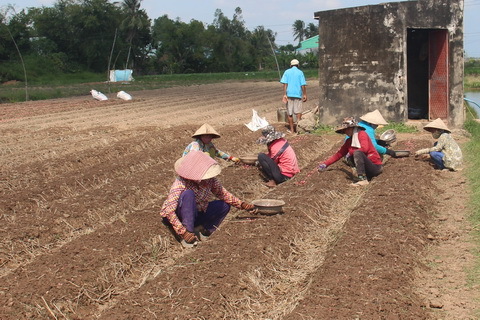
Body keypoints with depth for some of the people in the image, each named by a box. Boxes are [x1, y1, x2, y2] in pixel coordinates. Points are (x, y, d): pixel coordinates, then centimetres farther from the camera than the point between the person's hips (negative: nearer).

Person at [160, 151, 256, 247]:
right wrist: (183, 232, -40)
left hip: (196, 215, 6)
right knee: (188, 194, -33)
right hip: (180, 217, -6)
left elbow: (222, 193, 0)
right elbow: (168, 210, -34)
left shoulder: (211, 180, -15)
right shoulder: (181, 184, -30)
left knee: (225, 205, -7)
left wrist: (241, 204, -11)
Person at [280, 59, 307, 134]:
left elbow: (285, 84, -4)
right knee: (298, 111, 5)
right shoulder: (300, 72, 2)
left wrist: (284, 94, -5)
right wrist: (305, 95, 4)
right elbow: (303, 85, -3)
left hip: (289, 94, 1)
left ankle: (292, 129, 10)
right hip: (298, 94, -1)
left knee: (289, 113, 7)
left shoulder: (287, 72, 4)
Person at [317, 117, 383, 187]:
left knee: (357, 153, -27)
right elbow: (339, 154, 12)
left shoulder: (362, 134, -9)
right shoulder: (349, 141, 12)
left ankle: (362, 179, -33)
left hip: (375, 167, -8)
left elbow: (364, 148, -25)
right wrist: (325, 164, 5)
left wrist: (350, 152, -11)